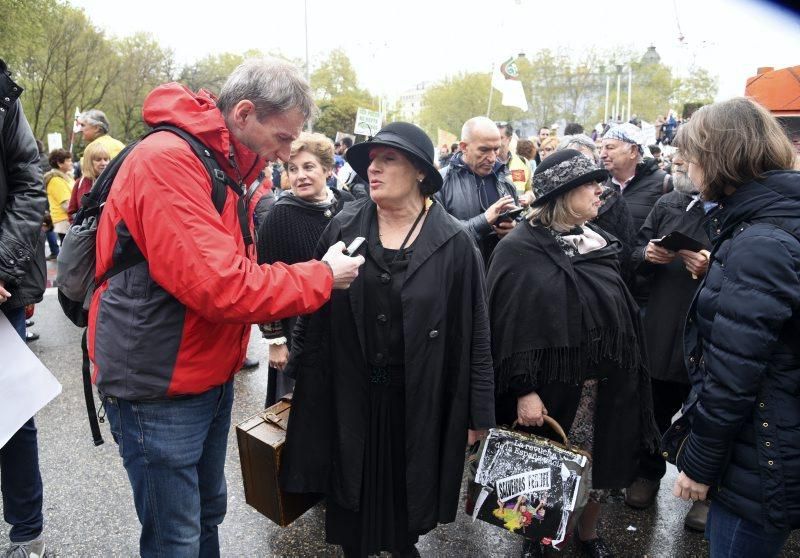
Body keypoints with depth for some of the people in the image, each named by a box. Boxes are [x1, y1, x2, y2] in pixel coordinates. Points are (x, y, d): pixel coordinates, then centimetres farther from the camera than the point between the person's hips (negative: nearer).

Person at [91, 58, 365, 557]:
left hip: (211, 378, 9)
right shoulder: (168, 160, -22)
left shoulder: (228, 166, 8)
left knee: (208, 513, 23)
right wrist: (323, 277, -19)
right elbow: (220, 286, -30)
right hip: (160, 389, -9)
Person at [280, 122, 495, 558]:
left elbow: (475, 332, -5)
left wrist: (477, 411, -3)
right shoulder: (342, 229, -3)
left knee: (408, 495, 18)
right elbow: (313, 311, 3)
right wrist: (300, 378, 5)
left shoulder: (454, 243, -9)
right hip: (347, 394, 2)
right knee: (352, 495, 18)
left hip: (419, 401, -1)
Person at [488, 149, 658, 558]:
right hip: (550, 387, -5)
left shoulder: (598, 241, 6)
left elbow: (621, 314, 13)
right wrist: (524, 391, -18)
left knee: (600, 465, 16)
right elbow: (508, 328, -15)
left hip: (605, 386, 5)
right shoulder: (518, 250, -13)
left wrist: (627, 377, 12)